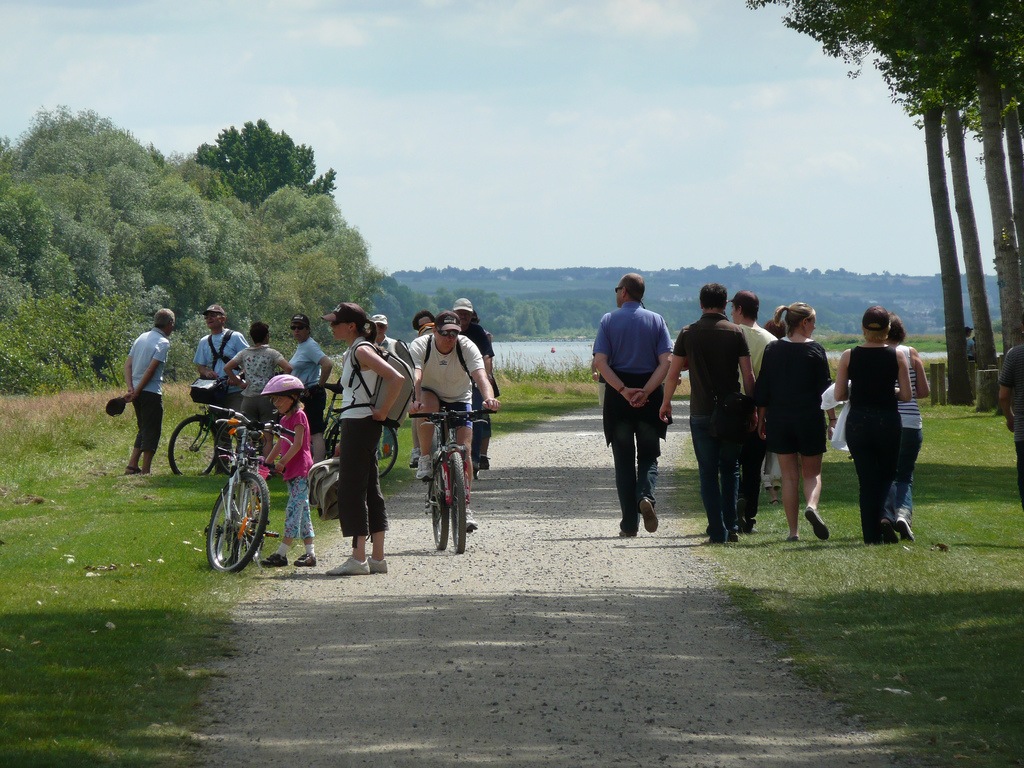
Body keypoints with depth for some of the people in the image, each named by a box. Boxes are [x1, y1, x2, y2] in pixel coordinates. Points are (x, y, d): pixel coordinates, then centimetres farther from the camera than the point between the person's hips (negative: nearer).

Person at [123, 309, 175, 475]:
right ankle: (145, 471, -1)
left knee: (144, 429, 17)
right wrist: (136, 392, -15)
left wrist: (131, 388, -3)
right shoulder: (163, 342, -10)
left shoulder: (142, 338, 14)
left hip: (137, 392, 8)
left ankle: (132, 465, 12)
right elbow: (151, 369, -18)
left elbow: (128, 364, 7)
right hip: (151, 392, -8)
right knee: (152, 431, -1)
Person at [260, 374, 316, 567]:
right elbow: (279, 445, 23)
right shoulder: (284, 419, 19)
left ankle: (281, 553, -18)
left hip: (301, 471, -10)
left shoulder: (298, 416, -8)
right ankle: (310, 553, 9)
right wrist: (266, 463, 19)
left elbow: (297, 444, -17)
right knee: (302, 511, 8)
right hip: (291, 472, 10)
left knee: (293, 510, -12)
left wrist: (282, 461, -23)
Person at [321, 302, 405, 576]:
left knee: (351, 491, -8)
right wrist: (344, 440, 20)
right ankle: (377, 558, 12)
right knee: (370, 491, 10)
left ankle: (358, 559, -8)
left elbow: (396, 379, -25)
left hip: (359, 426, -10)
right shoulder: (350, 354, 17)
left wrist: (382, 412, -17)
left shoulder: (361, 351, -13)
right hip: (357, 427, 10)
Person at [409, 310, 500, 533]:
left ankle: (465, 507, -7)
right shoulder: (420, 346, -23)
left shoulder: (467, 347, -22)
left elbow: (481, 376, -36)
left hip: (459, 400, 1)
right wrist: (416, 400, -58)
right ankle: (425, 459, -22)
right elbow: (415, 377, -38)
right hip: (430, 395, -1)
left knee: (465, 449, -14)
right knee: (428, 404, -38)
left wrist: (489, 398, -57)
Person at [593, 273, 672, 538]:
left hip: (618, 396, -1)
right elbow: (666, 362, -8)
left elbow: (600, 362, -12)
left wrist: (623, 390, -14)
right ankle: (646, 496, -19)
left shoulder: (609, 321, -1)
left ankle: (629, 525, 4)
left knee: (624, 459, 7)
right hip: (650, 398, 1)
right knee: (648, 456, 12)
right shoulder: (656, 320, 2)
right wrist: (645, 392, -14)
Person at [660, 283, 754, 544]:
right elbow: (748, 375, -3)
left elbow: (673, 372, 2)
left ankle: (717, 530, -1)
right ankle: (731, 526, 8)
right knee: (730, 469, 15)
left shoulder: (688, 334, -1)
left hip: (701, 412, 0)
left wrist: (666, 403, 16)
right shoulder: (735, 332, -2)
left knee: (708, 473, 4)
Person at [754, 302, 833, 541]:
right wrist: (833, 418, 5)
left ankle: (793, 531, 3)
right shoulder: (815, 350, -5)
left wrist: (761, 419, 10)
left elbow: (762, 389, 3)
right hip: (809, 420, -2)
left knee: (789, 475, 8)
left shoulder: (772, 350, 2)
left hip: (779, 420, 2)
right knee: (812, 472, 10)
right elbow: (826, 387, -3)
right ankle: (812, 506, -21)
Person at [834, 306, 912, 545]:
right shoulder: (897, 356, -5)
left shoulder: (848, 357, -4)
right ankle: (885, 514, -9)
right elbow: (906, 395, -5)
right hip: (888, 422, 0)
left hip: (857, 424, 1)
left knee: (867, 481, 8)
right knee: (887, 476, 16)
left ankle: (871, 535, 5)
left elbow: (839, 395, -4)